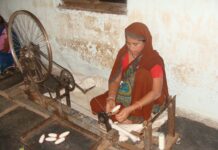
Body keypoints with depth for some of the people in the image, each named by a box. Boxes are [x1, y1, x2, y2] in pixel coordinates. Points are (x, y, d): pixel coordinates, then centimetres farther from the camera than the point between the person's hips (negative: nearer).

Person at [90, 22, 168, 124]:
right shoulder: (123, 53, -9)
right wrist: (111, 98, -26)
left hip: (149, 98, -4)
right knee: (95, 104, -12)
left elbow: (156, 93, -27)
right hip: (127, 93, 4)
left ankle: (138, 115, -20)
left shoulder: (154, 61, -23)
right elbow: (115, 79, -6)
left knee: (143, 73, -34)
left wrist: (130, 109, -35)